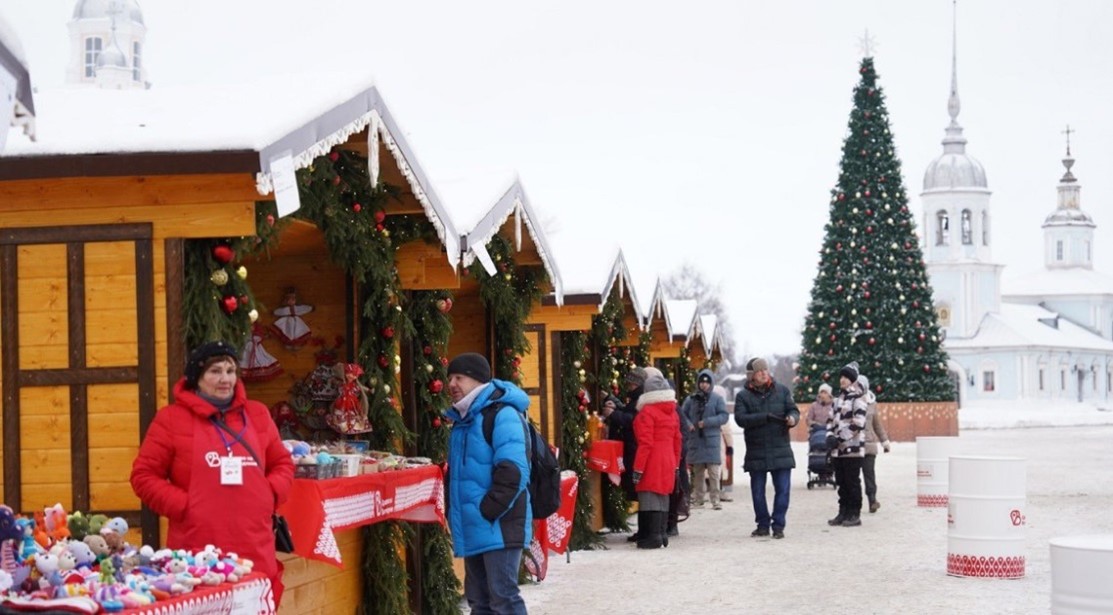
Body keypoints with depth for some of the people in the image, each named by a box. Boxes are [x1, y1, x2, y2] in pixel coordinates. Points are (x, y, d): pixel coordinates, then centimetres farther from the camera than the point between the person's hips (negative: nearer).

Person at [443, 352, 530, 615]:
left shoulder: (502, 415, -12)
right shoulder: (462, 419, 16)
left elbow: (512, 472, -21)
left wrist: (487, 511, -21)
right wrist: (453, 512, 13)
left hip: (498, 526, -9)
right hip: (472, 527, 9)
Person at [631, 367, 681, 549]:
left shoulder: (647, 412, -11)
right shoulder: (672, 411, 13)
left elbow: (645, 443, -16)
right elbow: (677, 440, 15)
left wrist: (638, 468, -14)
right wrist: (676, 465, 21)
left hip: (652, 462, -8)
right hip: (669, 461, 8)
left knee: (649, 497, -6)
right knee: (662, 496, 13)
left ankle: (653, 536, -10)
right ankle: (662, 533, 16)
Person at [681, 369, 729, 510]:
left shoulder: (717, 399, 2)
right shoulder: (691, 399, 9)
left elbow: (724, 416, -5)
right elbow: (683, 414, 12)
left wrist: (707, 422, -14)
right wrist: (688, 424, -8)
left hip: (712, 440, -3)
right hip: (695, 440, 3)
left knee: (713, 472, -9)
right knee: (697, 472, 9)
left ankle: (715, 500, -7)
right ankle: (698, 500, 17)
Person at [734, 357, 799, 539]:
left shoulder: (782, 391, 6)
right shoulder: (743, 396, 1)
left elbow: (793, 410, 5)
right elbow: (740, 418, -12)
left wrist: (792, 418, -20)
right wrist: (766, 417, -21)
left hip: (780, 450, 0)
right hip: (756, 452, 0)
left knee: (782, 489, -2)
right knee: (758, 491, 7)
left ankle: (778, 525, 7)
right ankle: (763, 525, 20)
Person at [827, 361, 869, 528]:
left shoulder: (858, 398, -8)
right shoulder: (839, 398, 17)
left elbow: (858, 423, -17)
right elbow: (831, 419, 20)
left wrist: (840, 438, -16)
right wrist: (830, 436, 2)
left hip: (853, 448, -8)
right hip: (838, 449, 8)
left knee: (852, 482, -4)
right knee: (841, 482, 11)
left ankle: (855, 515, 0)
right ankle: (843, 512, 18)